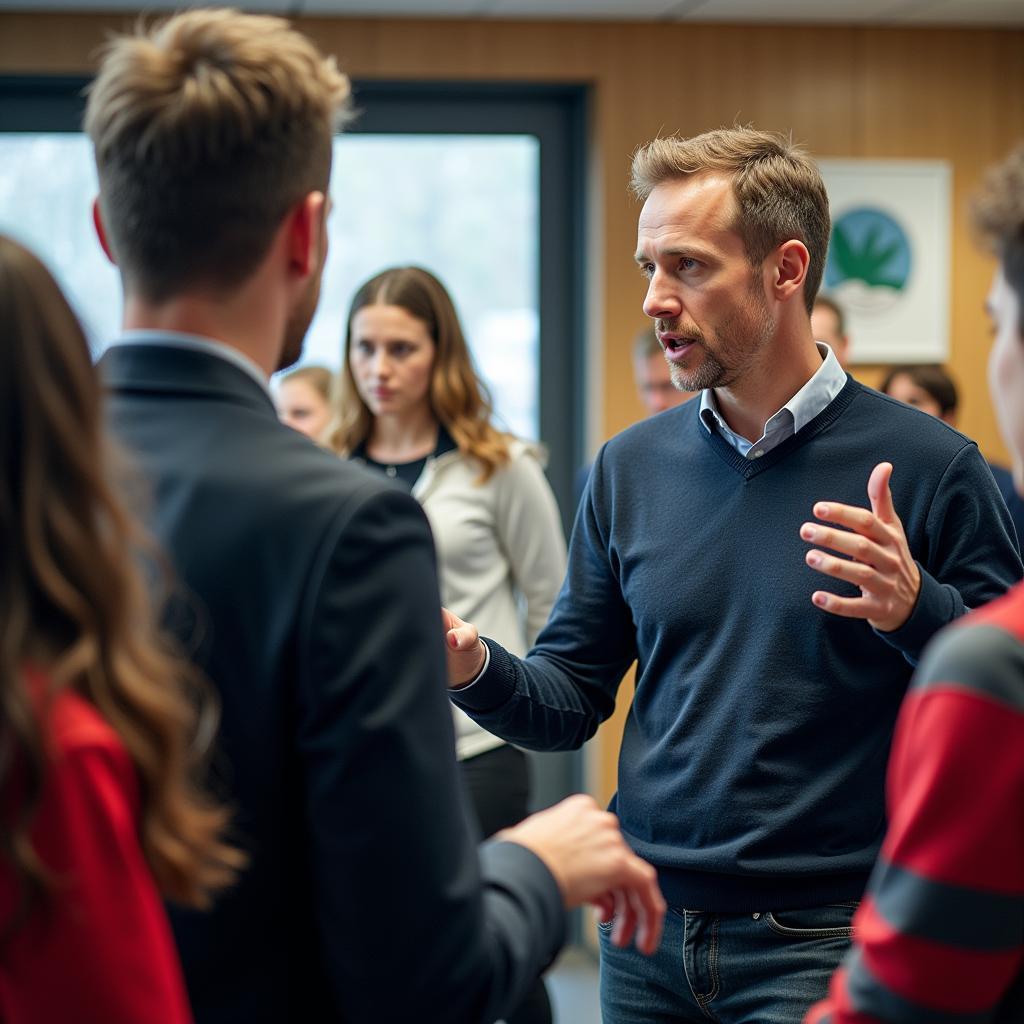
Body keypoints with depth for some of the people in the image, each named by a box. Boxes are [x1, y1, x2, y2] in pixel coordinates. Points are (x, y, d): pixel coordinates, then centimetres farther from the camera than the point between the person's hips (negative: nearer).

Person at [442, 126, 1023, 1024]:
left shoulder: (926, 467, -7)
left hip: (822, 943, -4)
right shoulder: (630, 468, 6)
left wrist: (917, 613, -24)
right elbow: (572, 699, 9)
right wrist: (477, 670, -10)